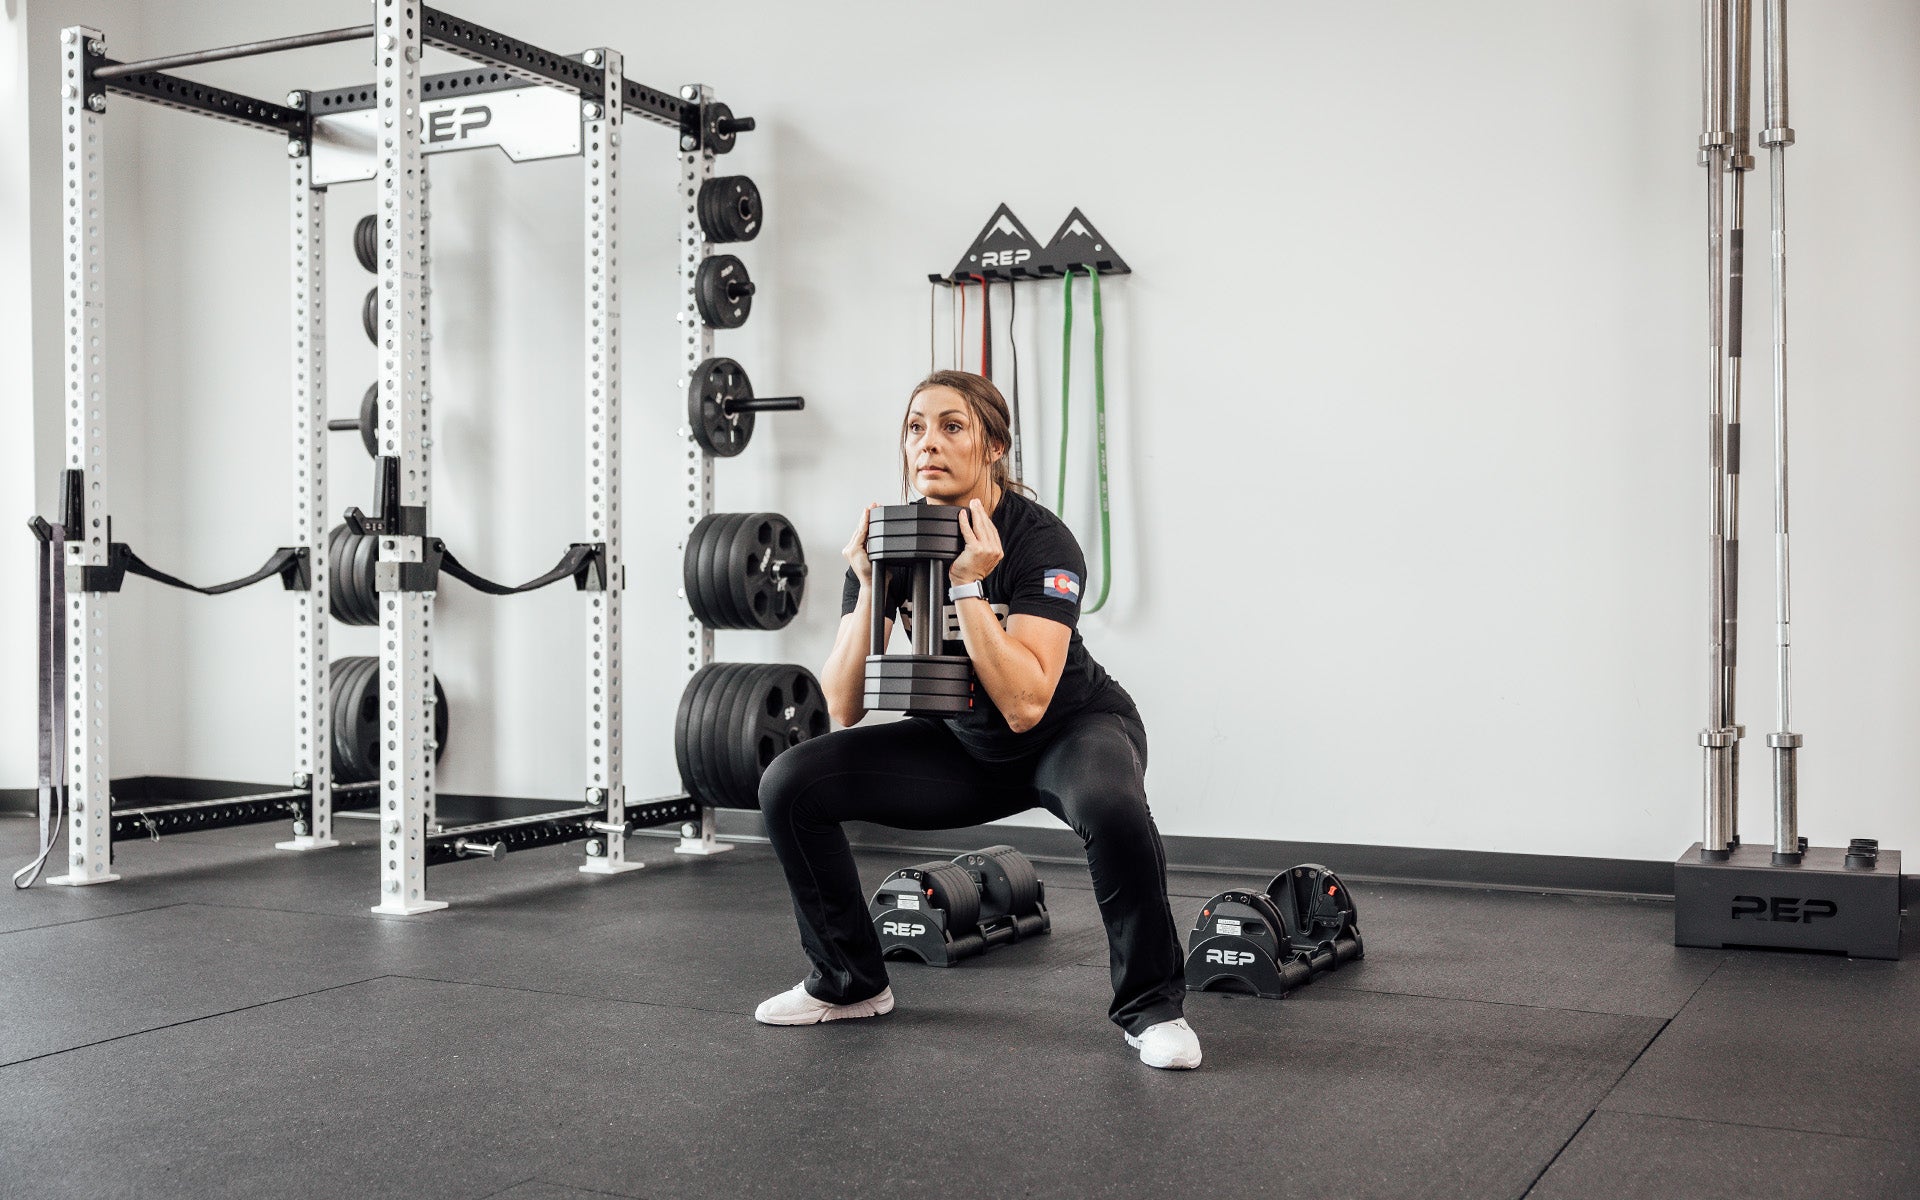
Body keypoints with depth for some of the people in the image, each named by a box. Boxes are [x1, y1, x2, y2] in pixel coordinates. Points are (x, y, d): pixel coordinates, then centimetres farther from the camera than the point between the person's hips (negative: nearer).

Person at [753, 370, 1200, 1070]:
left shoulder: (1040, 541, -25)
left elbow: (1025, 705, -35)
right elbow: (842, 710, -16)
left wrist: (967, 586, -36)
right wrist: (869, 586, -25)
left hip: (1073, 731, -5)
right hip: (966, 746, 5)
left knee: (1109, 803, -40)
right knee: (790, 784, -10)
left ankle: (1151, 1006, -16)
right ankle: (850, 984, 10)